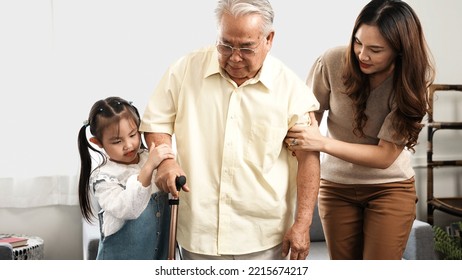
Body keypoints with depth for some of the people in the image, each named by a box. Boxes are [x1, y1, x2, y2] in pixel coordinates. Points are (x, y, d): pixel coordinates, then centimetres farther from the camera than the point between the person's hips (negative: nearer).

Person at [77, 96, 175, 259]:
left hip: (161, 254, 5)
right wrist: (148, 168, -39)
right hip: (121, 256, -4)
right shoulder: (102, 178, -14)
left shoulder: (151, 159, 1)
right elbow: (127, 209, -31)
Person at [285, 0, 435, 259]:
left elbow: (385, 156, -20)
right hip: (336, 186, 1)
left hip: (390, 188, -1)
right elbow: (311, 112, -1)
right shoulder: (333, 62, -18)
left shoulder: (411, 83, -18)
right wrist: (301, 139, -23)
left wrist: (322, 143, -31)